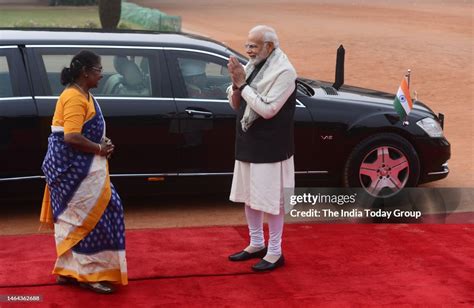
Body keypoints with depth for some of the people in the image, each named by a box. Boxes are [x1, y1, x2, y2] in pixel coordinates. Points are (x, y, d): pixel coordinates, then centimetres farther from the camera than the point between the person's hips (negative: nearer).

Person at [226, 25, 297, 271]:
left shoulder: (283, 72, -16)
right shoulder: (252, 66, 7)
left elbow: (268, 109, -23)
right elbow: (235, 105, 9)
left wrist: (243, 84, -19)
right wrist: (236, 83, -10)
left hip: (270, 147, -8)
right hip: (247, 144, 8)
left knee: (272, 199, 0)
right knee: (249, 195, 16)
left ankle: (275, 252, 12)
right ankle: (256, 244, 31)